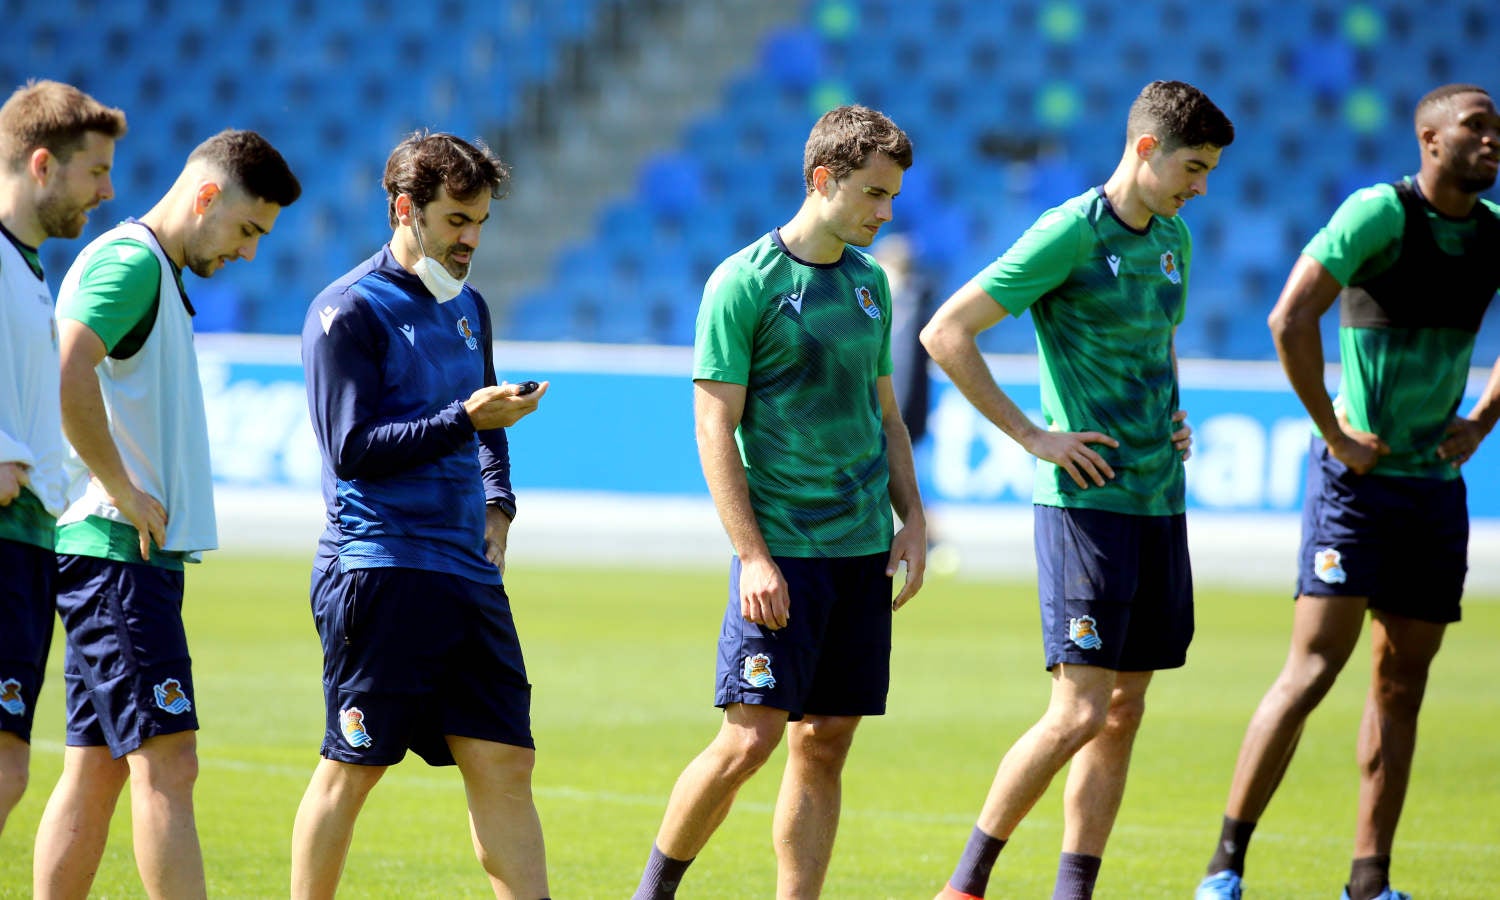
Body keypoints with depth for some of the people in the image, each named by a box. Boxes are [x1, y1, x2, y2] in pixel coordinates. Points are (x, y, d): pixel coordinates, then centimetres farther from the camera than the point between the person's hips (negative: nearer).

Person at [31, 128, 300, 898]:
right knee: (166, 762, -13)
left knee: (97, 768, 9)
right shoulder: (131, 261, -11)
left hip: (135, 554, 10)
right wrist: (124, 490, -21)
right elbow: (67, 373, -26)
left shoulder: (160, 276, 21)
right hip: (117, 550, -10)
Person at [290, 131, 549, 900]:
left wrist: (497, 503, 14)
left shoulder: (467, 308, 17)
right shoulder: (348, 312, -7)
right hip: (379, 569, -7)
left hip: (469, 572, 7)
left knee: (503, 762, 3)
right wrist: (465, 419, -19)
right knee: (352, 767, -2)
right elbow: (352, 449, -14)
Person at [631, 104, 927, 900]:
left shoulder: (870, 282, 13)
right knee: (749, 739, -9)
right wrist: (754, 557, -16)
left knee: (825, 745, 5)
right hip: (783, 550, -6)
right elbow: (715, 429, -10)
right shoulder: (744, 284, -8)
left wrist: (911, 520, 10)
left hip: (864, 550, 6)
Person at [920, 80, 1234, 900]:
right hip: (1086, 500, -8)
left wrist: (1175, 415, 13)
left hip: (1161, 501, 8)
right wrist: (1031, 436, -13)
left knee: (1123, 713, 6)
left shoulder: (1172, 238, 12)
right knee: (1081, 710, -12)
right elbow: (944, 334, -13)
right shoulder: (1068, 235, -12)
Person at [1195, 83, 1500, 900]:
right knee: (1313, 666, -13)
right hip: (1358, 477, -6)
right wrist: (1332, 430, -16)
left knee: (1403, 683, 7)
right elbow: (1291, 319, -21)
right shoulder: (1379, 213, -13)